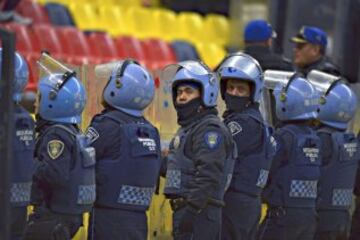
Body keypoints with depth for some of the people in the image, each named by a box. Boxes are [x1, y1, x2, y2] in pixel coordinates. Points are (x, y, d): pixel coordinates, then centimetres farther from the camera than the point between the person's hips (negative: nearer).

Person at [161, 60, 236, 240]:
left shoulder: (210, 129, -12)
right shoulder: (188, 128, 21)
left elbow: (208, 178, -21)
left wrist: (190, 213, -25)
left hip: (200, 213, -11)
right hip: (185, 210, 11)